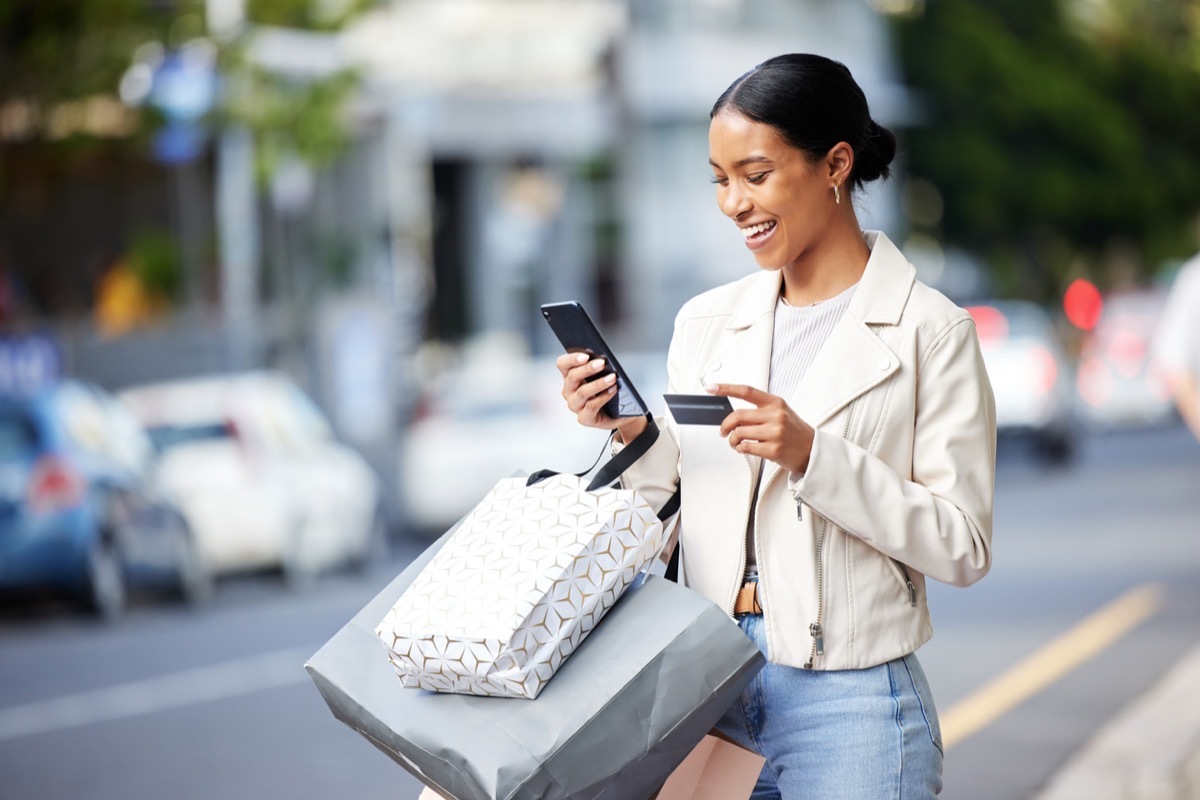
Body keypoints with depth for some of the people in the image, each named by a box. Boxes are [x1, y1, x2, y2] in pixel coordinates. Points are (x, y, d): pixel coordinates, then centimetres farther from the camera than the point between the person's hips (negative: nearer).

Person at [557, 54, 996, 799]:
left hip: (847, 702, -4)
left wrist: (813, 456, -19)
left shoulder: (929, 332, -6)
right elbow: (675, 510, 13)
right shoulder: (706, 322, 10)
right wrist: (634, 436, -5)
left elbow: (963, 544, -10)